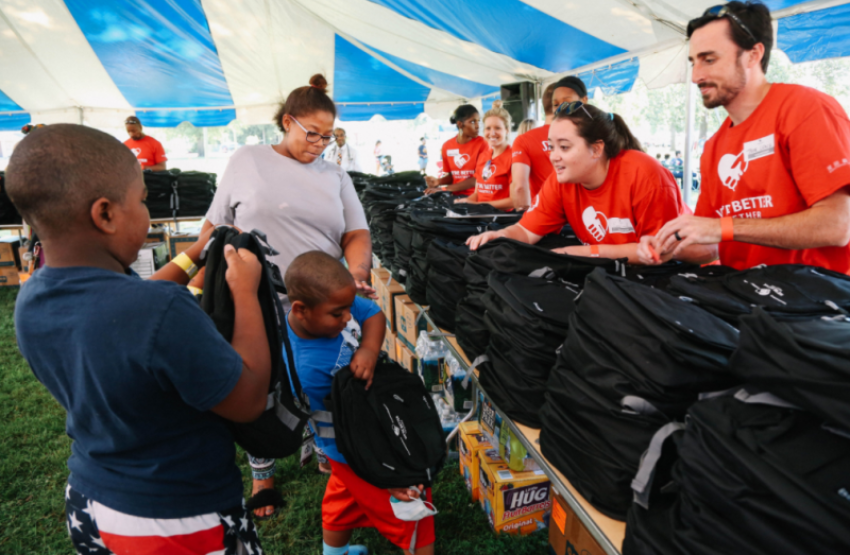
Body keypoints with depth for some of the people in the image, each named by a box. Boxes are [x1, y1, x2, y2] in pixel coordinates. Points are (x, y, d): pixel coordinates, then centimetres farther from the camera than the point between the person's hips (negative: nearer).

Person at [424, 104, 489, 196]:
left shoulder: (482, 143, -6)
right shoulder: (447, 146, 6)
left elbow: (477, 179, -11)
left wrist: (443, 189, -15)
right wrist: (438, 181, -6)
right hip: (454, 195, 4)